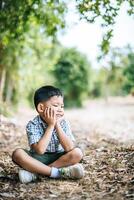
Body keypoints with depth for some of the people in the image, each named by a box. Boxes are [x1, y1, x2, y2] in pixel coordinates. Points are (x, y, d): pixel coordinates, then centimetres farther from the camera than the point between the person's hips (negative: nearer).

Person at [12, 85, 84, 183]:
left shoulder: (64, 123, -7)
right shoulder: (33, 125, -15)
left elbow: (69, 148, -19)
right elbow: (39, 150, -27)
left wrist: (57, 125, -21)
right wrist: (51, 125, -25)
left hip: (58, 158, 2)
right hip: (38, 159, -2)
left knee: (77, 153, -24)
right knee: (17, 154, -28)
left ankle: (36, 172, -23)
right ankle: (57, 172, -29)